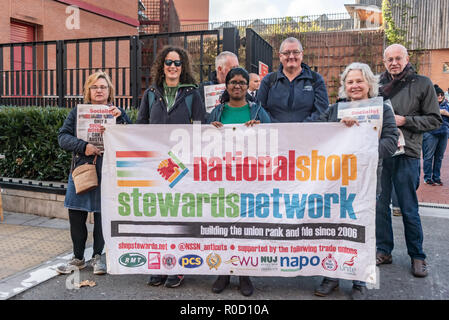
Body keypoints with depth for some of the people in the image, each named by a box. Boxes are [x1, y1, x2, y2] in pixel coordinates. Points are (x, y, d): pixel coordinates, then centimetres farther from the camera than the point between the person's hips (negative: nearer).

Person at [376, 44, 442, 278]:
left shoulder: (422, 84, 2)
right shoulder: (377, 84, 8)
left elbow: (434, 120, 1)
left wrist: (404, 121, -10)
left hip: (406, 154, -3)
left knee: (409, 210, 5)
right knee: (380, 205, 9)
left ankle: (417, 256, 20)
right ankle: (383, 251, 23)